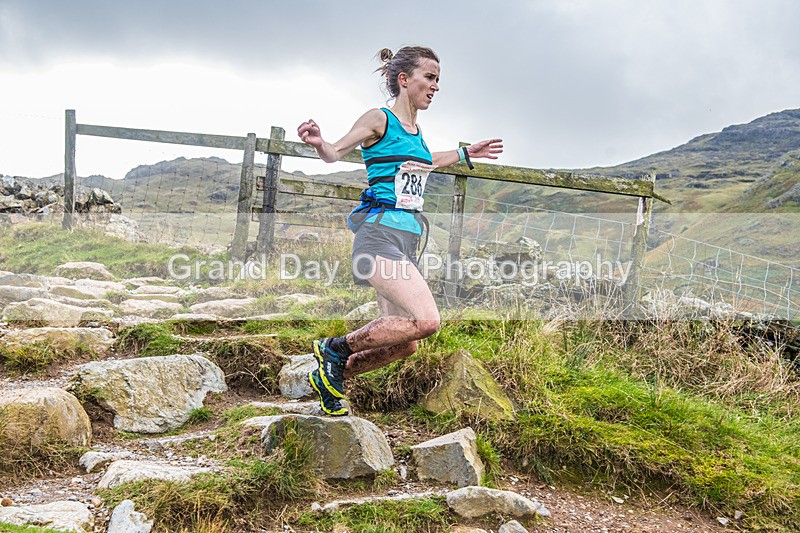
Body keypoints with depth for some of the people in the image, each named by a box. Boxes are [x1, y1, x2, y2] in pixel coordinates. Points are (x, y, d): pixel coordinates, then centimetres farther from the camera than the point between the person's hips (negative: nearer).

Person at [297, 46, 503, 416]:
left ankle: (329, 376, 25)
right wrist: (317, 142, -23)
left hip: (408, 240, 9)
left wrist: (465, 154, 45)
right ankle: (336, 348, -5)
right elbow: (334, 153, 0)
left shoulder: (416, 130, 19)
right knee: (426, 321, -24)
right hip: (381, 232, -9)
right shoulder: (379, 120, -2)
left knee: (404, 344, 7)